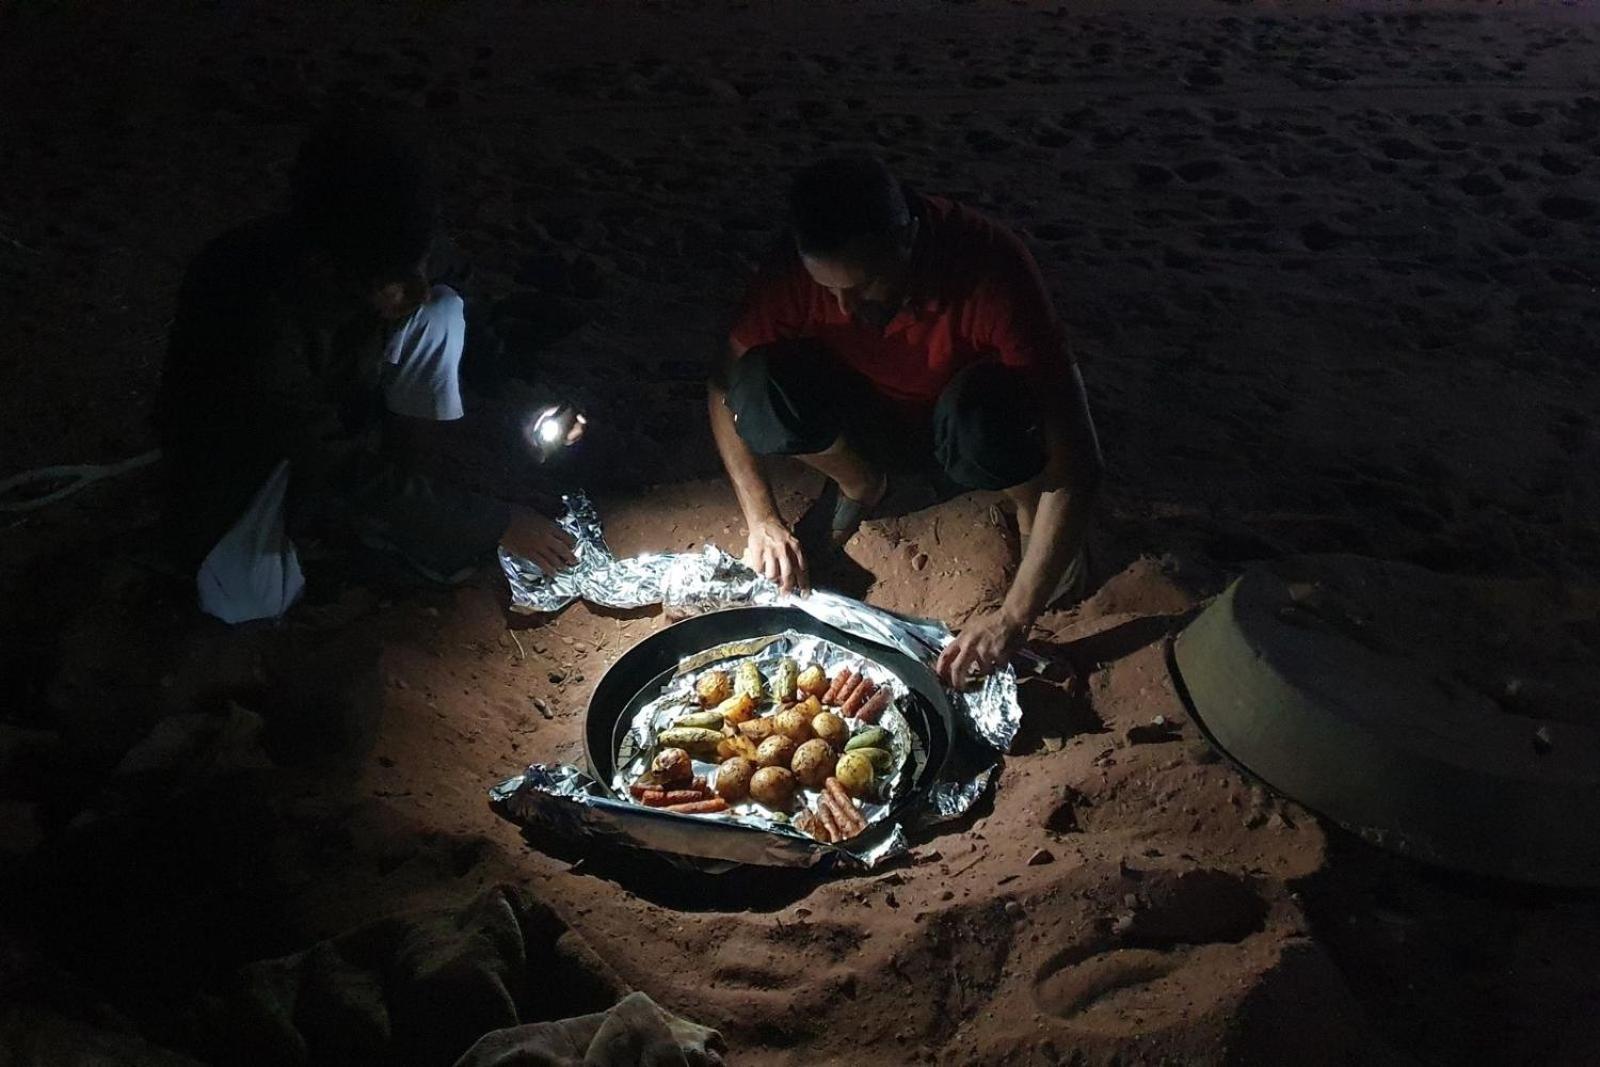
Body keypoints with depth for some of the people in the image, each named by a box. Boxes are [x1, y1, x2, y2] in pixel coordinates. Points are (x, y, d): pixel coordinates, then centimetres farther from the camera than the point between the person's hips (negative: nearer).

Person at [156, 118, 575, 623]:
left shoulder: (378, 257, -23)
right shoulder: (255, 318, -39)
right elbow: (352, 473, -32)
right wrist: (499, 524, -27)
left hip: (333, 422, 6)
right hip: (244, 460, -5)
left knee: (442, 314, -18)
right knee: (247, 601, -30)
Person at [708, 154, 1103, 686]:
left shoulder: (992, 266, -34)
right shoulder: (797, 268, -25)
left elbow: (1077, 457, -35)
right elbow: (726, 387, -9)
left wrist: (1012, 618, -39)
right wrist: (763, 522, -18)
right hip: (873, 424, 3)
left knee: (983, 408, -39)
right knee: (760, 386, -28)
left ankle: (1033, 519, -7)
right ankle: (860, 486, 3)